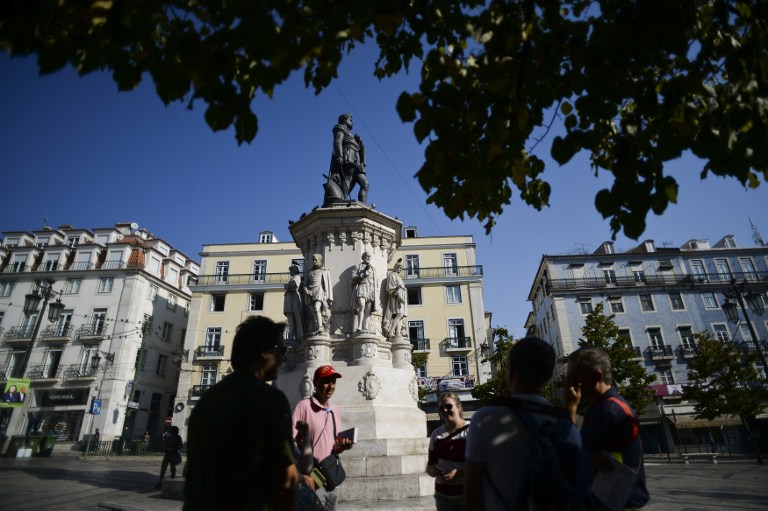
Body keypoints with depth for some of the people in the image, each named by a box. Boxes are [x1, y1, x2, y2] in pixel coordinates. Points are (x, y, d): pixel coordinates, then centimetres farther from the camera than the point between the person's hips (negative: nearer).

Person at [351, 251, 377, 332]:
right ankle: (359, 326, -30)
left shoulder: (373, 269, 25)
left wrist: (375, 291, 12)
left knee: (368, 310, -6)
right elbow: (354, 278, 2)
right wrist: (365, 273, -3)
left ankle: (365, 328, -9)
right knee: (362, 305, -25)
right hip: (361, 287, -4)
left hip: (371, 289, 4)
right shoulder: (358, 267, 14)